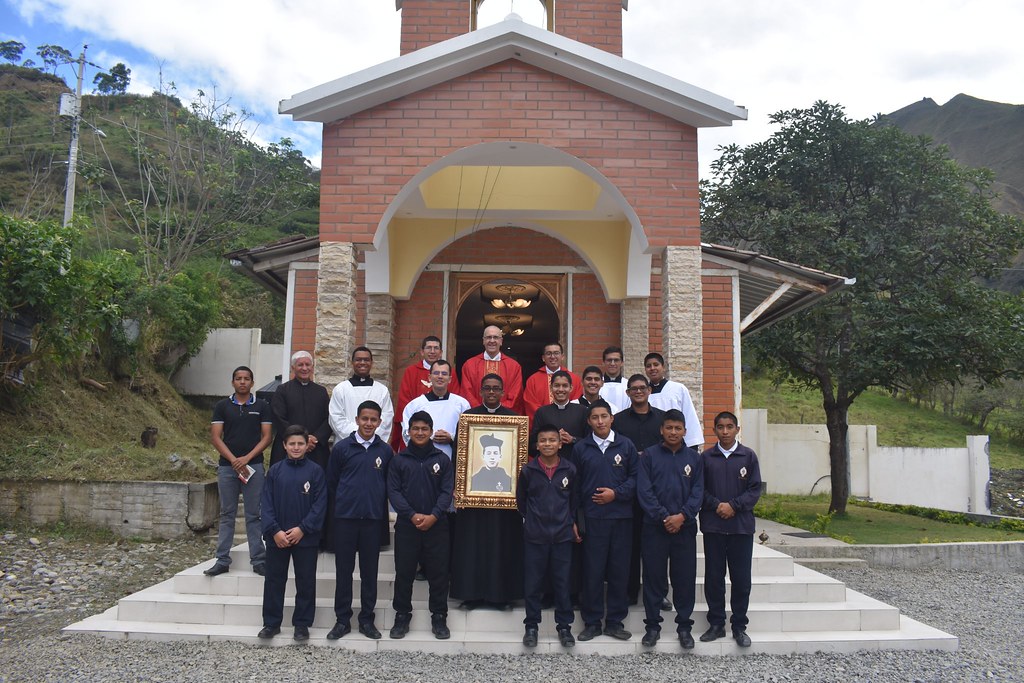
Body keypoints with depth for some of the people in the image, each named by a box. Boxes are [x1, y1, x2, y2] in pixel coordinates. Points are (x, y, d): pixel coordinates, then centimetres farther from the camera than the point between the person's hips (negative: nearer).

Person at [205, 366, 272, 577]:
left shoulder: (262, 406, 5)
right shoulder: (222, 406, 6)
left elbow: (266, 437, 0)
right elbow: (215, 437, 1)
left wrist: (247, 458, -12)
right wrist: (233, 460, -10)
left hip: (254, 466, -1)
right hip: (227, 466, 1)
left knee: (254, 514, 2)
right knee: (227, 514, 7)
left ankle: (258, 560, 6)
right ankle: (222, 560, 12)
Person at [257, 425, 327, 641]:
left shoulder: (315, 471, -3)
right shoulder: (275, 470, 2)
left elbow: (320, 505, -6)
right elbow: (267, 504, 0)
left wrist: (303, 529, -13)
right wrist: (274, 530, -10)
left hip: (306, 538, -2)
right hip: (277, 538, 2)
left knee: (306, 582, 7)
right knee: (274, 580, 10)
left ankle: (302, 624, 19)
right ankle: (271, 623, 22)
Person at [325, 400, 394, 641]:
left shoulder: (385, 450, 2)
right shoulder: (342, 447, -1)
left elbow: (389, 483, 10)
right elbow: (331, 481, 7)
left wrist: (378, 504, 6)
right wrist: (345, 500, 9)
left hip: (373, 519, 1)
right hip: (345, 518, -1)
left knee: (370, 571, 8)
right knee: (343, 570, 6)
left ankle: (367, 619, 19)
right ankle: (342, 619, 17)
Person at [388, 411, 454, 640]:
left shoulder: (442, 460, 5)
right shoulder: (399, 460, 4)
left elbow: (447, 491, 0)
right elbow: (393, 491, -1)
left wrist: (434, 516, -14)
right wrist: (412, 515, -13)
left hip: (436, 526, 0)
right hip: (406, 526, 0)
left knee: (438, 573, 4)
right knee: (404, 573, 6)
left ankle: (439, 617, 16)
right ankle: (402, 616, 19)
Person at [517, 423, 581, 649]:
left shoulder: (569, 470, -2)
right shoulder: (528, 470, -3)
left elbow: (575, 499, 10)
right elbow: (521, 500, 9)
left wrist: (571, 521, 7)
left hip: (563, 535, 0)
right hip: (535, 536, 0)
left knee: (562, 582, 7)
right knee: (533, 583, 7)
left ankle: (564, 626, 20)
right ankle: (531, 626, 20)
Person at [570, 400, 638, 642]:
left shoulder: (626, 445, 5)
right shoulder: (580, 448, 5)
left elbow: (635, 477, 4)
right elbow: (574, 484, 5)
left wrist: (616, 493, -10)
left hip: (621, 517, 1)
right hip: (592, 519, 0)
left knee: (619, 570, 6)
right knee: (592, 571, 2)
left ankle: (615, 621, 17)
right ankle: (592, 623, 13)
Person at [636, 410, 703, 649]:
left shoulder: (694, 458, 8)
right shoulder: (649, 455, 2)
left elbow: (698, 492, 3)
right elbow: (644, 490, -4)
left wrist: (682, 516, -11)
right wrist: (663, 517, -12)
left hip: (685, 527, 2)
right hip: (654, 527, -1)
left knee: (685, 578, 5)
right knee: (653, 577, 5)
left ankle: (684, 626, 18)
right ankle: (653, 625, 16)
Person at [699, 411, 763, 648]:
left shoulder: (748, 456, 3)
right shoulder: (706, 457, 5)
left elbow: (755, 489, 1)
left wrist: (734, 506, -11)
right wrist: (716, 505, -11)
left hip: (741, 524, 0)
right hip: (713, 525, 1)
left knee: (741, 578, 4)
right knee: (713, 577, 5)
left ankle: (739, 626, 16)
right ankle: (716, 624, 16)